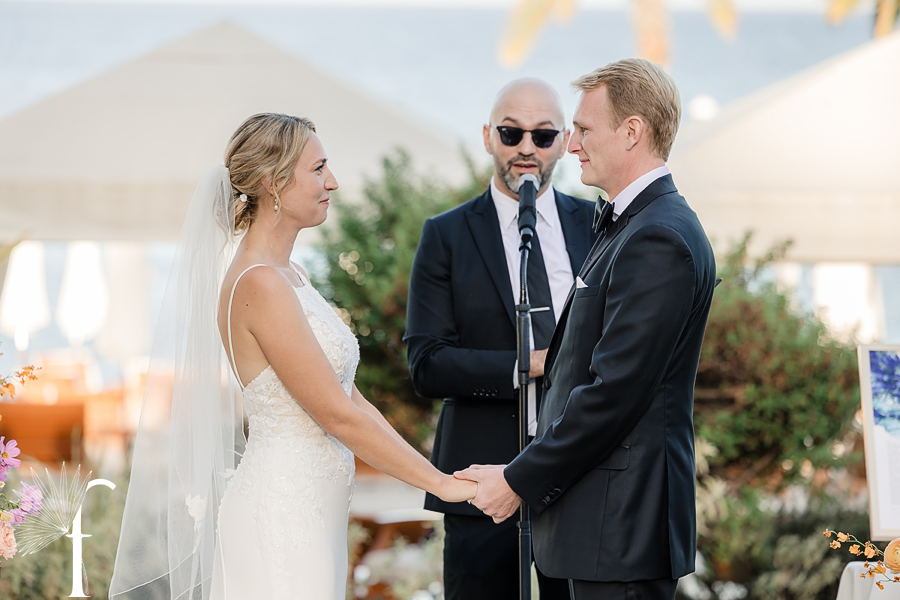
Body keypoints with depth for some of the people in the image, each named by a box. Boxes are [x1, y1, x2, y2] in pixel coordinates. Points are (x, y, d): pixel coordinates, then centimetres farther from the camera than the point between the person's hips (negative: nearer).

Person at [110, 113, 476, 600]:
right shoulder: (260, 285, -16)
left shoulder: (289, 276, 13)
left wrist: (436, 473, 8)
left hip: (310, 513, 9)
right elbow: (336, 414, -17)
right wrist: (441, 483, -12)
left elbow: (351, 397, 14)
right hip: (281, 517, -9)